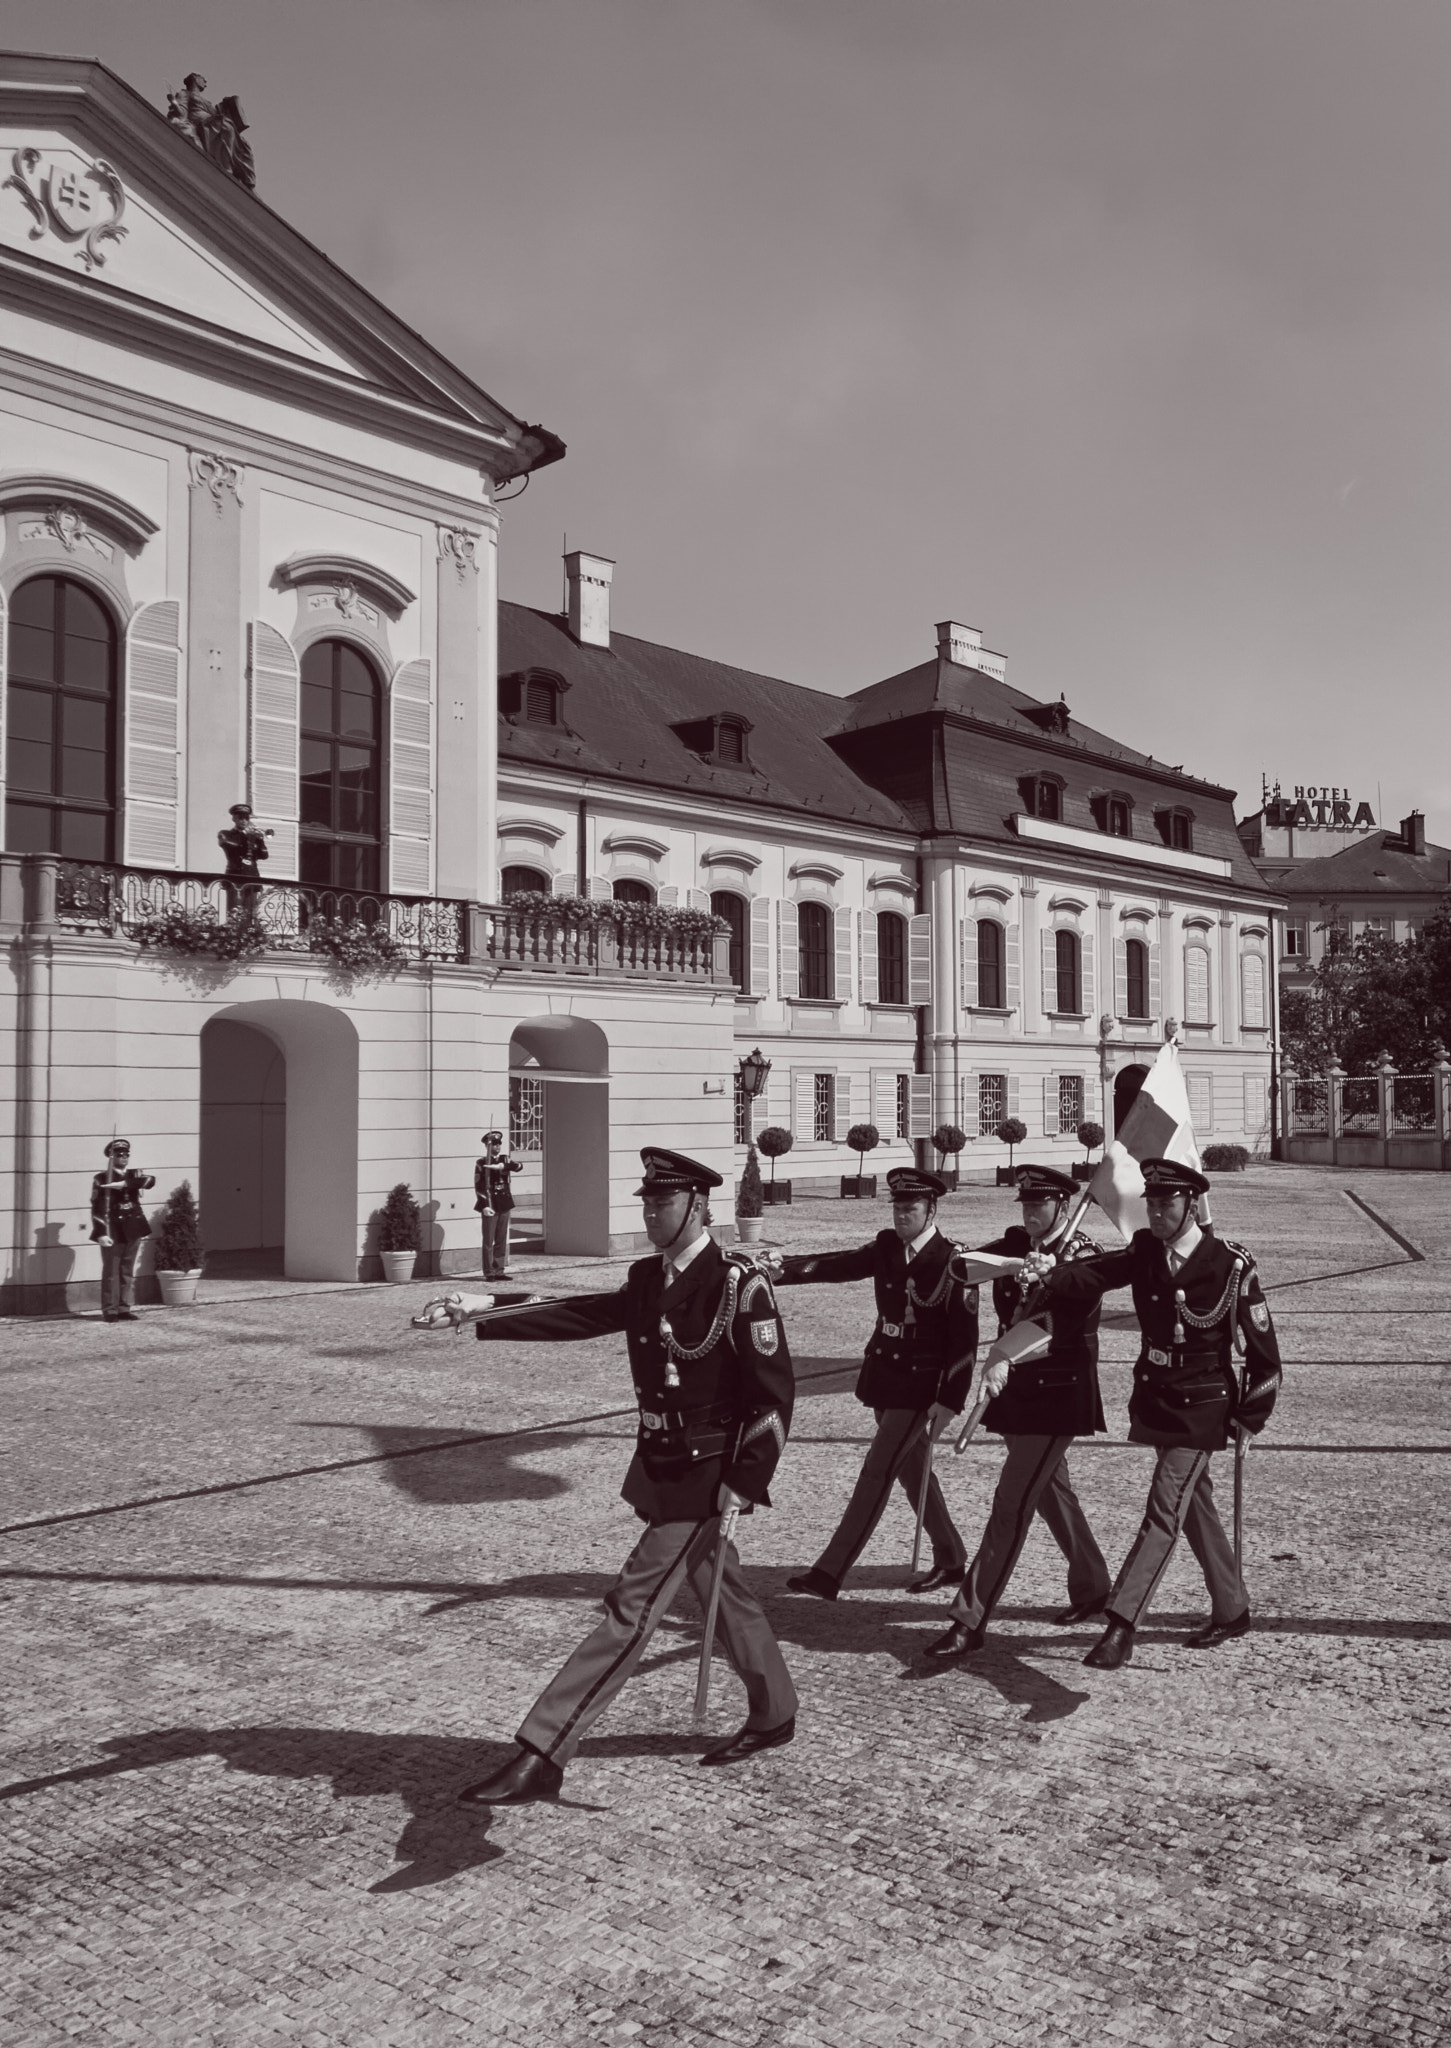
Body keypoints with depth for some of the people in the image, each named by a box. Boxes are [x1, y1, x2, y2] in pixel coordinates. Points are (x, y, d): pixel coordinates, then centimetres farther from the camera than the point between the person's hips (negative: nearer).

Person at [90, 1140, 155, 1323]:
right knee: (111, 1271, -3)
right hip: (113, 1230, -5)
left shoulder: (134, 1175, 10)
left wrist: (124, 1184, -23)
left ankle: (124, 1309, 13)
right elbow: (97, 1208, -8)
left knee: (127, 1271, 8)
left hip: (133, 1230, 5)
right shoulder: (101, 1179, -2)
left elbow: (150, 1180, -13)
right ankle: (110, 1311, 1)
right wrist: (101, 1233, -17)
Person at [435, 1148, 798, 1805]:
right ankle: (774, 1715, 42)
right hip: (659, 1468, 8)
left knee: (631, 1608, -8)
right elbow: (579, 1315, 3)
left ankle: (541, 1757, -6)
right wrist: (485, 1315, -6)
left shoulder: (740, 1283, -18)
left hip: (705, 1478, -8)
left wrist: (747, 1482, -20)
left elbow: (776, 1390, -18)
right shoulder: (647, 1279, 5)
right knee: (723, 1595, 22)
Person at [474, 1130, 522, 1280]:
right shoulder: (481, 1163, -3)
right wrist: (484, 1206, -15)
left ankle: (499, 1271, 13)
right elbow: (478, 1187, -7)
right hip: (489, 1205, -5)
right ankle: (489, 1272, 4)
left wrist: (502, 1166, -25)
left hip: (504, 1204, 5)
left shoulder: (504, 1160, 9)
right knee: (488, 1240, -1)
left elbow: (519, 1166, -10)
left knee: (502, 1240, 7)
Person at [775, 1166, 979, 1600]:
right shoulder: (886, 1247, 5)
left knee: (876, 1473, -8)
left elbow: (965, 1339, -13)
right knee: (911, 1469, 17)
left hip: (921, 1387, -7)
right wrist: (778, 1269, -18)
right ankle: (951, 1560, 33)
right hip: (883, 1378, 7)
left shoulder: (952, 1262, -14)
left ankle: (830, 1572, -6)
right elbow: (834, 1265, -3)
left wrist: (950, 1401, -17)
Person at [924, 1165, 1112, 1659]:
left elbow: (1059, 1323, -29)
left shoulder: (1082, 1256, -15)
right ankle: (1092, 1586, 40)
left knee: (1012, 1503, -9)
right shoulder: (1015, 1244, 7)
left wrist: (1005, 1360, -42)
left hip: (1058, 1398, -7)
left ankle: (971, 1620, -6)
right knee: (1050, 1491, 21)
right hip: (1017, 1391, 8)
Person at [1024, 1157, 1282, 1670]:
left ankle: (1121, 1626, -9)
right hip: (1154, 1399, 6)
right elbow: (1093, 1274, -18)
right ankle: (1231, 1611, 36)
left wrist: (1252, 1415, -5)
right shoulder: (1143, 1252, -1)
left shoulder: (1230, 1263, -15)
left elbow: (1261, 1344, -8)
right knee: (1196, 1510, 18)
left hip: (1200, 1410, -6)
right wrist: (1050, 1275, -39)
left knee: (1164, 1511, -10)